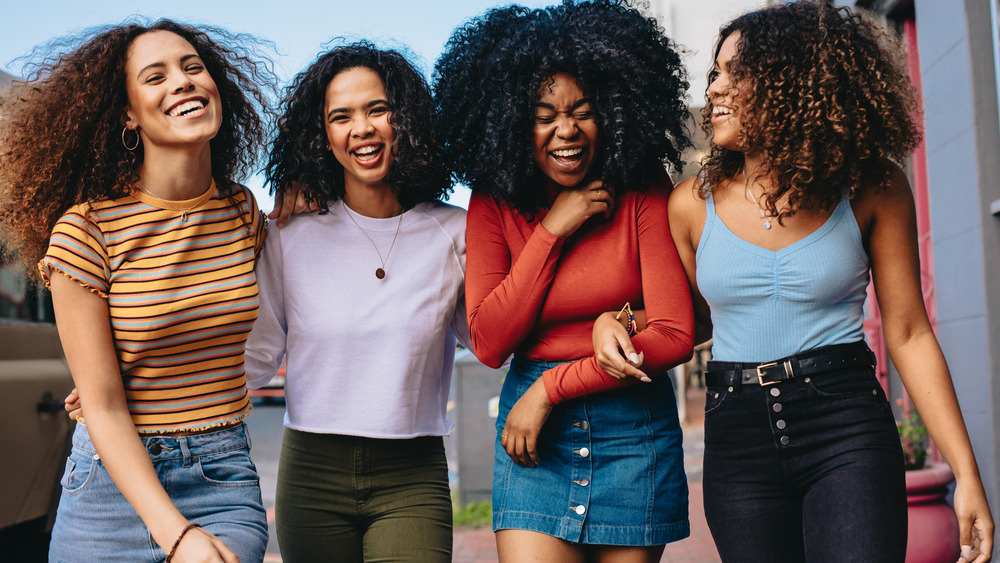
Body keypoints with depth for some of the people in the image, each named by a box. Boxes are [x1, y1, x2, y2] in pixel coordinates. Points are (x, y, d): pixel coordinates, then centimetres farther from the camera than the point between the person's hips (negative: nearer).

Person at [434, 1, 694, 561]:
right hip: (533, 435, 1)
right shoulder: (494, 205, -1)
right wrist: (552, 230, -13)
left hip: (635, 429, 0)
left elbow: (676, 335, -11)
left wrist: (552, 386, -13)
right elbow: (489, 344, -8)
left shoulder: (643, 192, -5)